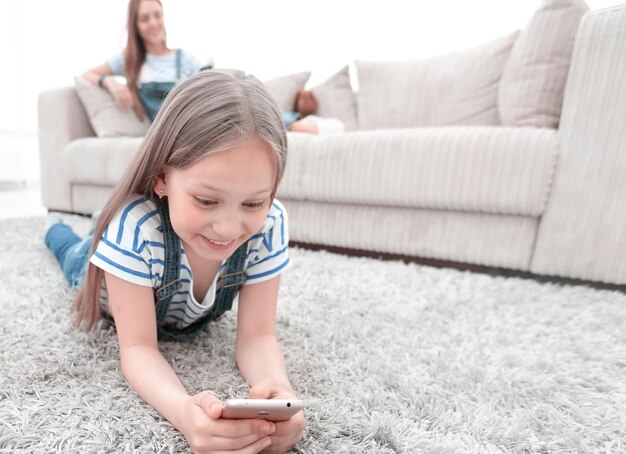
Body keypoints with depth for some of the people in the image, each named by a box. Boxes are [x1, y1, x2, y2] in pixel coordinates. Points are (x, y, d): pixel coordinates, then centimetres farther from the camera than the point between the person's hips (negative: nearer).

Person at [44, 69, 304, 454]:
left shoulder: (270, 225, -39)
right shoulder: (134, 225, -45)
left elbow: (257, 335, -34)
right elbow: (137, 348, -39)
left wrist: (278, 386, -56)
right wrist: (184, 409, -60)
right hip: (117, 289, -1)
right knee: (79, 260, 35)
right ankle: (58, 232, 67)